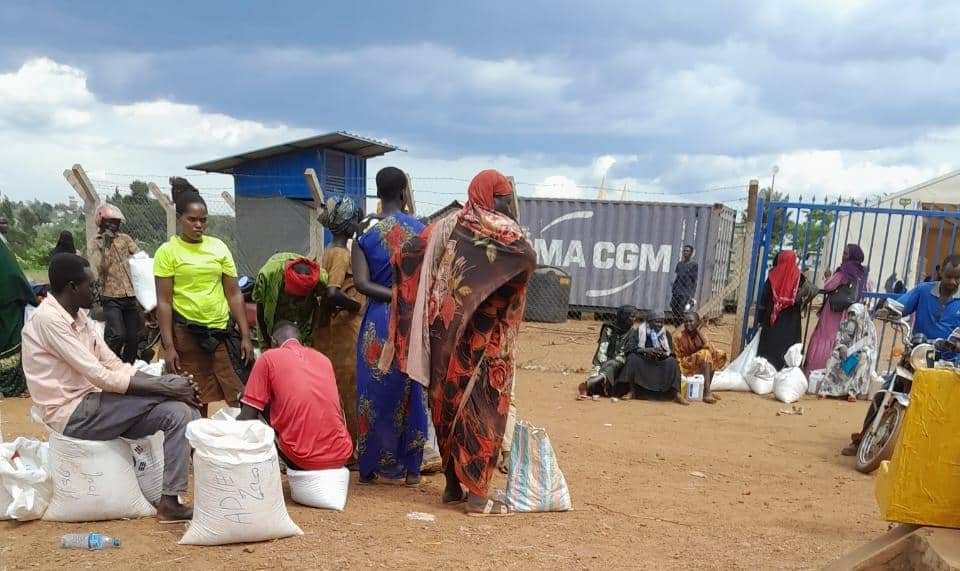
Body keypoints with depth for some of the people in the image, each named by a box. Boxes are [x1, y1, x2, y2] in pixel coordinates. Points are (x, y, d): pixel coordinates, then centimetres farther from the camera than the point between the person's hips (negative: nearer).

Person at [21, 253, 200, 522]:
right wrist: (165, 387, -21)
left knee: (179, 411, -9)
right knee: (169, 396, -18)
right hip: (72, 413, -8)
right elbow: (100, 376, -23)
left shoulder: (78, 316, 11)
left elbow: (113, 364, 9)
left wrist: (162, 381, -7)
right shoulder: (49, 319, -18)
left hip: (92, 407, 8)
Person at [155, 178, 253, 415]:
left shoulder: (219, 247, 6)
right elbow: (163, 302, -4)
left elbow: (234, 295, 8)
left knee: (241, 397, -1)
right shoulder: (167, 251, -2)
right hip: (186, 334, -2)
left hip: (223, 331, 3)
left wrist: (245, 336, 3)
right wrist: (169, 346, -9)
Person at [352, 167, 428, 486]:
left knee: (378, 391, 8)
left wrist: (396, 295, -14)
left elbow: (361, 283, -15)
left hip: (380, 321, -1)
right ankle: (411, 468, 19)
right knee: (412, 393, 11)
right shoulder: (422, 231, 1)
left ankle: (377, 466, 17)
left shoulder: (366, 237, -3)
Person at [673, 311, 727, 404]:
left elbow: (709, 348, -13)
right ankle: (707, 392, -34)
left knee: (719, 355, -7)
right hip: (685, 365, -7)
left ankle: (707, 389, -8)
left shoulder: (699, 334, 4)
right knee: (705, 354, -28)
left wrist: (698, 331, -16)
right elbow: (676, 357, -9)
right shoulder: (679, 336, -11)